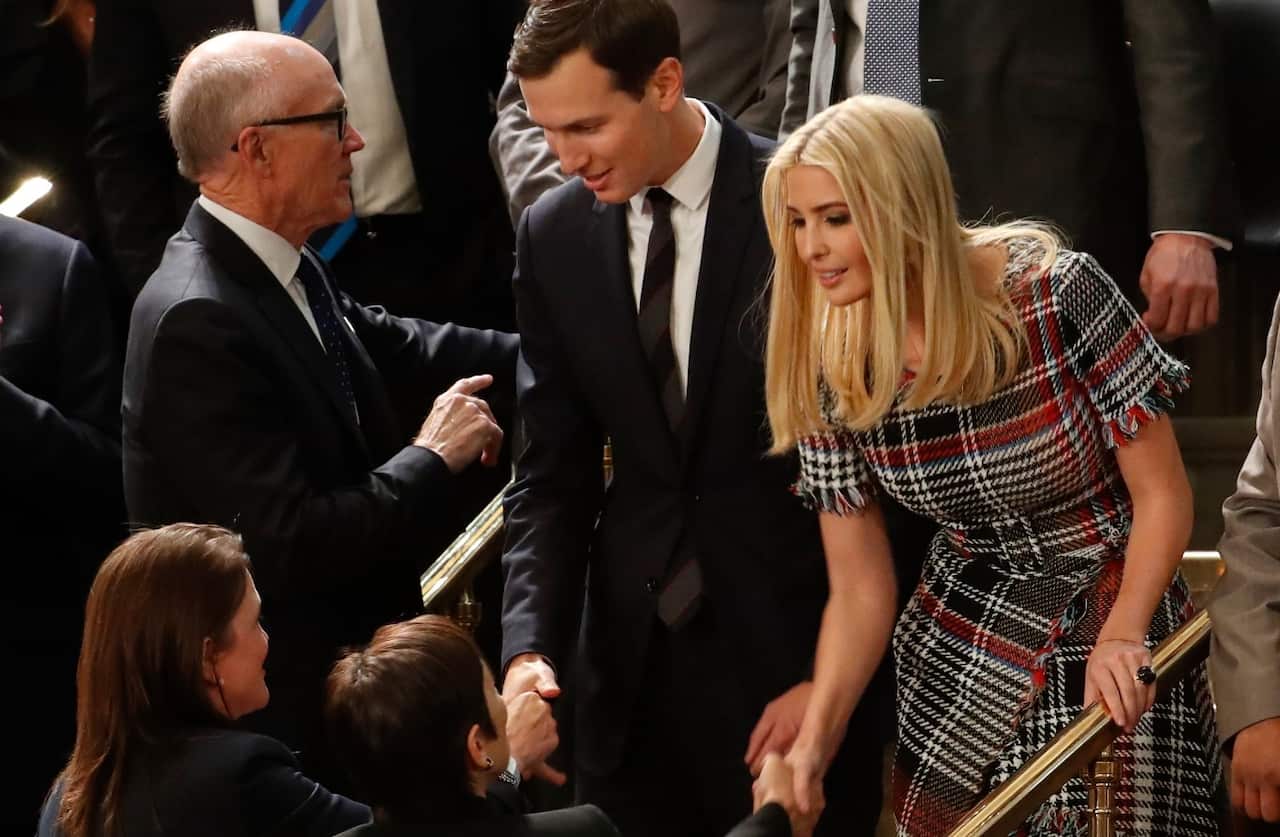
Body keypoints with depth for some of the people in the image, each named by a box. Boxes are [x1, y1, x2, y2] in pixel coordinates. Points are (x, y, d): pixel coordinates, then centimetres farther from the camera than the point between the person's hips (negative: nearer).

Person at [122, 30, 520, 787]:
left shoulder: (280, 269, 0)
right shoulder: (197, 325, -27)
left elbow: (390, 349, 18)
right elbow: (292, 547, -30)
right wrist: (434, 462, -17)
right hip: (284, 721, -9)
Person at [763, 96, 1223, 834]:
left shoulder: (1058, 294, -22)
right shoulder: (831, 371, -11)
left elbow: (1162, 495, -13)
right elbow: (859, 591, -5)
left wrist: (1121, 636, -27)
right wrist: (813, 744, -16)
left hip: (1121, 617, -3)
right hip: (964, 648, 3)